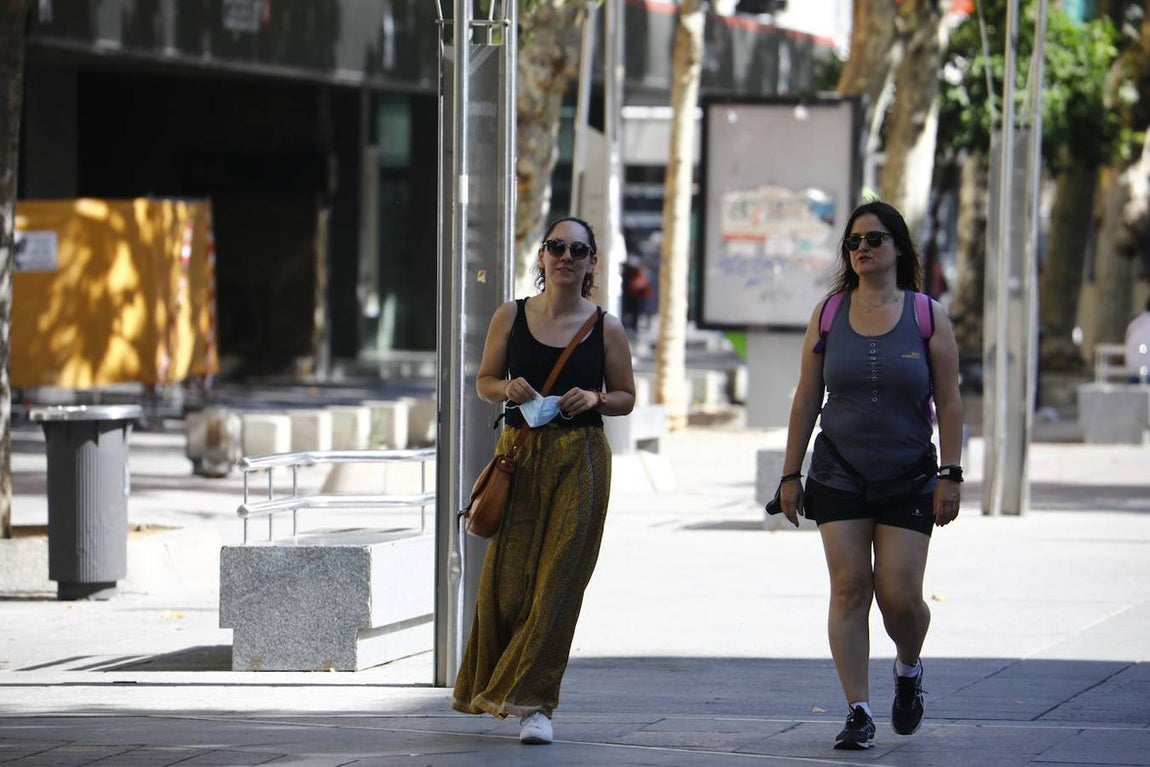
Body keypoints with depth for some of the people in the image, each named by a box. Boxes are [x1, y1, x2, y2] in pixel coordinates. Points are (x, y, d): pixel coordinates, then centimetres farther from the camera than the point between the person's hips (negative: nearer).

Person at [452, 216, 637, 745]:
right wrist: (507, 389, -10)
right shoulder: (511, 317, 5)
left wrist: (594, 399, -10)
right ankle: (496, 684, 21)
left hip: (581, 459, -1)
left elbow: (626, 398, 10)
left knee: (558, 581, -5)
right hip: (519, 454, 1)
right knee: (507, 578, -2)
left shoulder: (606, 328, 3)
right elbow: (484, 381, 12)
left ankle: (532, 701, 0)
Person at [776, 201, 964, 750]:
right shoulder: (827, 314, 5)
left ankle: (908, 669, 26)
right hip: (839, 475, 1)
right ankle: (858, 712, -3)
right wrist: (790, 474, 4)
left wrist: (950, 477, -6)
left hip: (909, 479, -1)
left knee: (900, 595, -7)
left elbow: (949, 403, 0)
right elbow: (806, 400, 7)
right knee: (849, 590, -7)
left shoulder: (928, 317, 0)